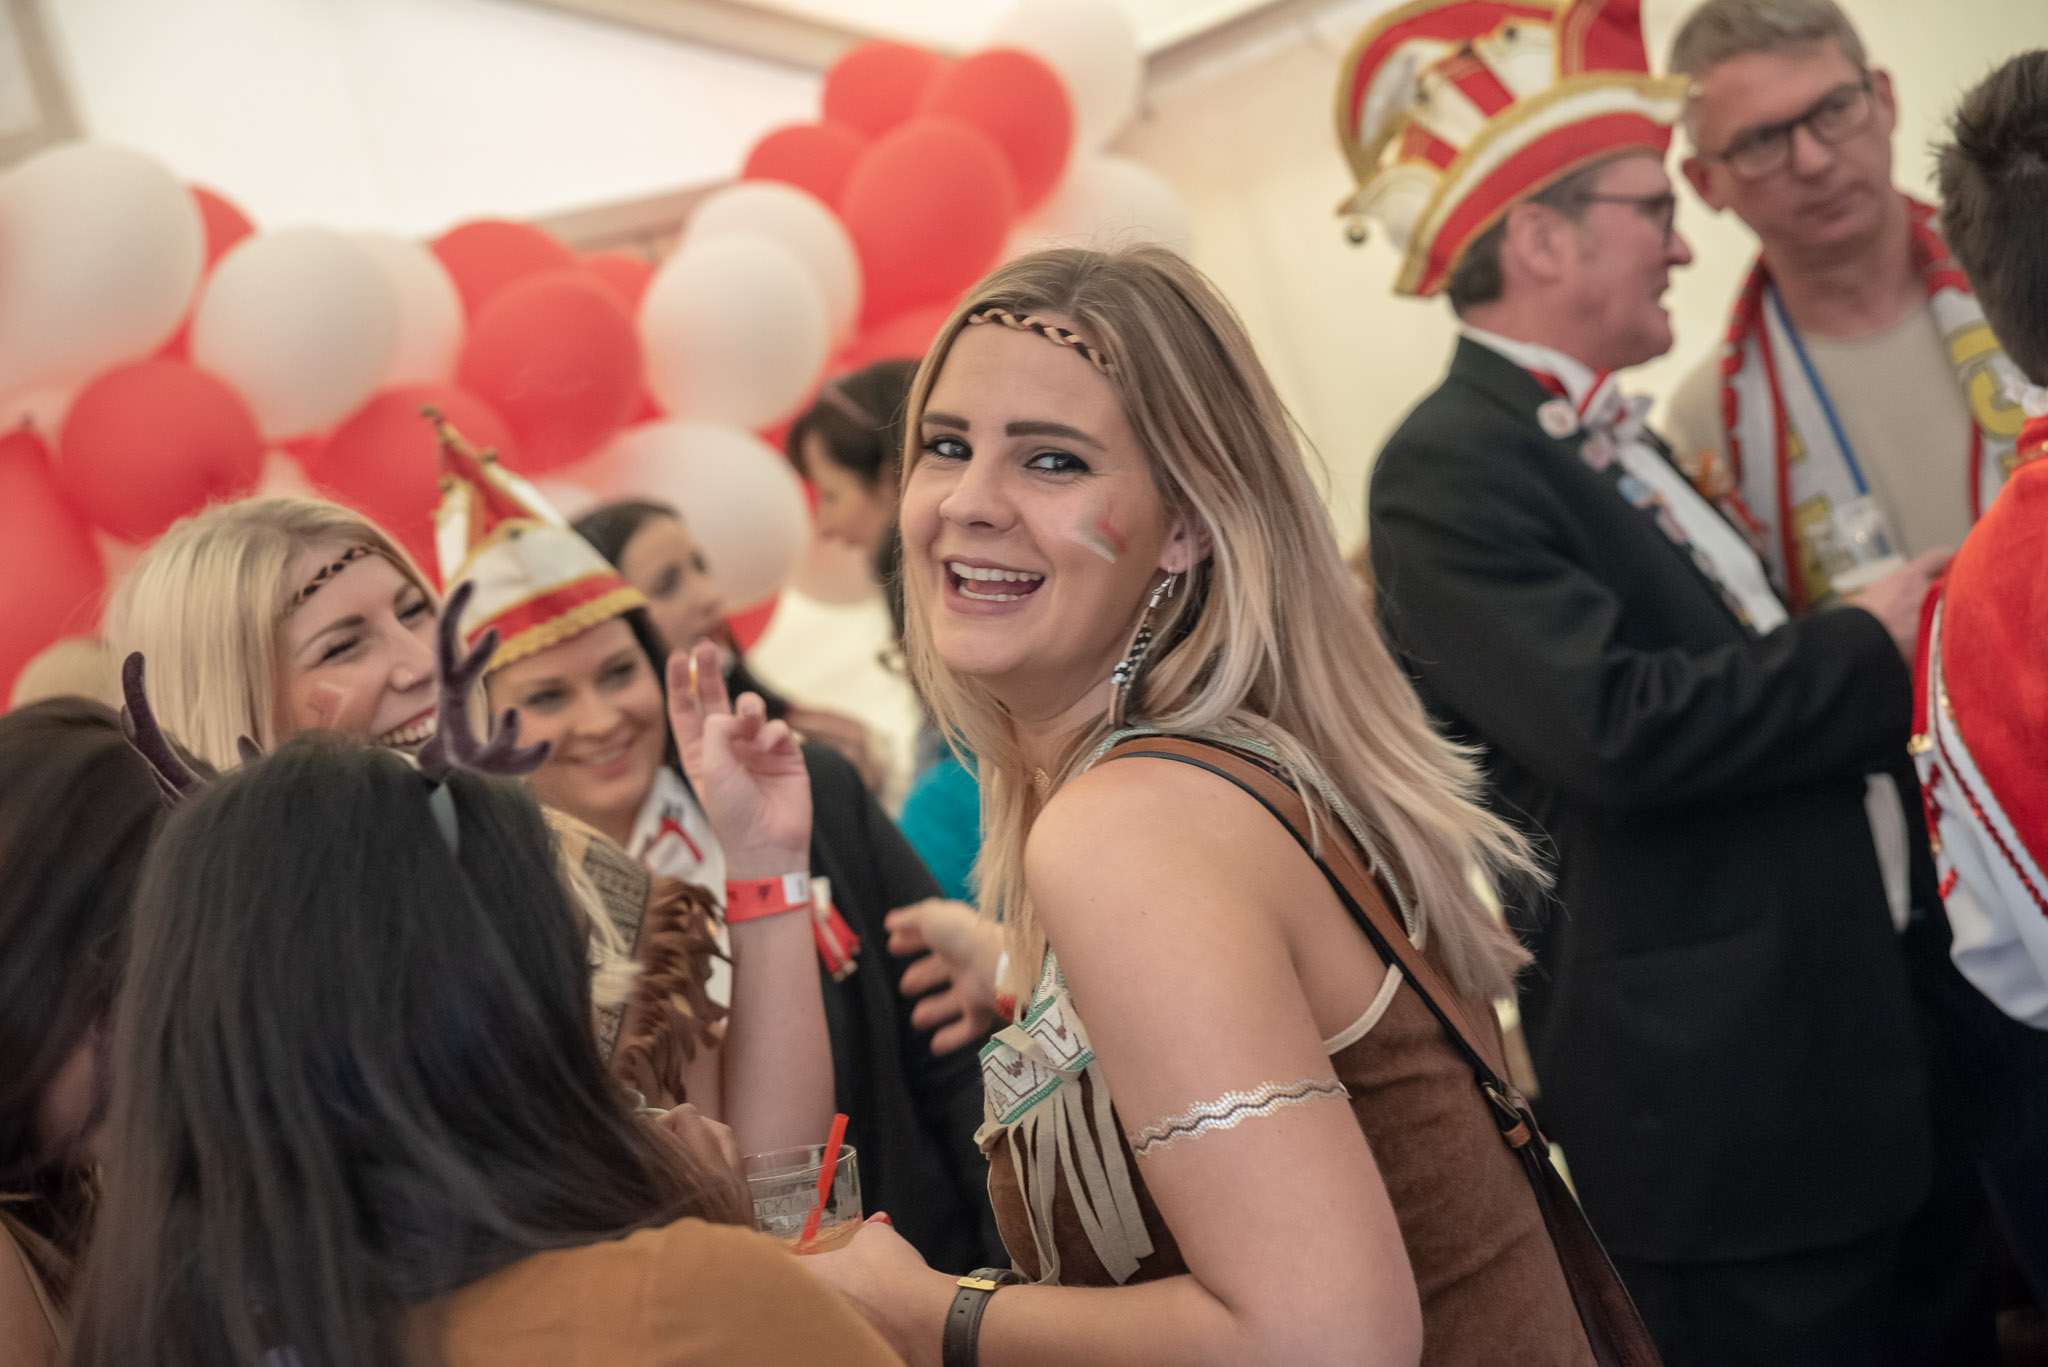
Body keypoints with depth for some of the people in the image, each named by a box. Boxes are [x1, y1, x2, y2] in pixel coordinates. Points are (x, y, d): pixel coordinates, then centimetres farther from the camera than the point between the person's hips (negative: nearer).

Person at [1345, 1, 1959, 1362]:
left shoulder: (1612, 439, 14)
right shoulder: (1449, 472, -16)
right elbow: (1620, 729, -27)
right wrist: (1867, 649, -15)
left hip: (1850, 1034, 9)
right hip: (1725, 1090, -9)